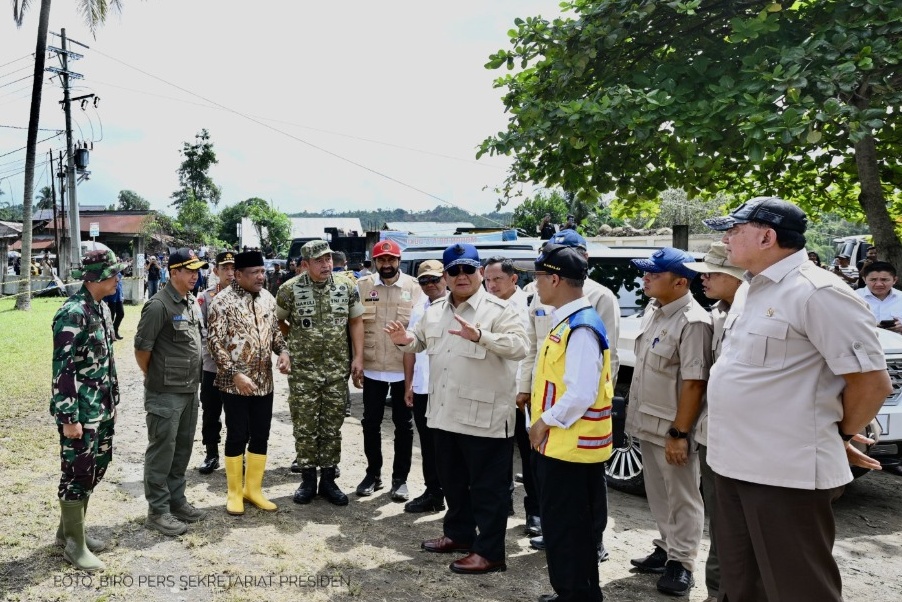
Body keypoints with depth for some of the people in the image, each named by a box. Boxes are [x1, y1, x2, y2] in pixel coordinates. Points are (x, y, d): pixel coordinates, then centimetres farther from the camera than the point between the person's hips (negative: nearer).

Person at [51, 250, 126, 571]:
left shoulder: (102, 308, 9)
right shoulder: (72, 313, -19)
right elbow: (62, 367, -20)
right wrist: (68, 417, -20)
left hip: (102, 408, 9)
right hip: (80, 411, -9)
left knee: (96, 467, 17)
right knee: (78, 473, 3)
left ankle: (69, 529, 34)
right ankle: (74, 543, 18)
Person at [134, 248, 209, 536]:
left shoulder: (193, 302, 9)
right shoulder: (159, 305, -17)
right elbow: (141, 348, -14)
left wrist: (194, 379, 16)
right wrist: (154, 379, -1)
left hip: (190, 390, 8)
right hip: (165, 393, -8)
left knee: (182, 448, 16)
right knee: (161, 452, 2)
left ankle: (176, 501, 29)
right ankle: (157, 510, 13)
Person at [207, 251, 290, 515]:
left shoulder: (267, 298, 7)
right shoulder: (223, 300, -11)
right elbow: (214, 341, -13)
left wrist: (283, 351, -4)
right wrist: (235, 373, -19)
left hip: (264, 382, 6)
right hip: (234, 382, -5)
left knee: (261, 436, 11)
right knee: (237, 436, 4)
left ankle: (253, 489, 26)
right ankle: (234, 493, 20)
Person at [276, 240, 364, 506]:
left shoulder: (346, 286, 0)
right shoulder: (290, 289, -5)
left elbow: (356, 321, 8)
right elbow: (277, 320, 10)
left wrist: (358, 357, 2)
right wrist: (297, 338, 4)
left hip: (337, 369, 2)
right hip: (303, 371, -2)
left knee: (332, 427, 9)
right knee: (305, 427, 5)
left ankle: (328, 480, 21)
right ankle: (308, 480, 19)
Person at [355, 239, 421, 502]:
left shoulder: (414, 288, -3)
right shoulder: (362, 286, 1)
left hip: (404, 368, -1)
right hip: (372, 367, 2)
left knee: (403, 424, 8)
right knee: (371, 422, 11)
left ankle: (400, 478, 21)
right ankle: (373, 473, 28)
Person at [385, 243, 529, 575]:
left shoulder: (498, 310, -11)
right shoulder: (435, 310, 11)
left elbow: (520, 346, -23)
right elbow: (421, 340, 23)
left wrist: (479, 336, -36)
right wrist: (405, 339, -1)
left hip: (484, 417, -7)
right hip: (445, 414, 7)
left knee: (487, 487, 3)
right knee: (452, 481, 21)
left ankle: (489, 552, 13)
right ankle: (458, 533, 38)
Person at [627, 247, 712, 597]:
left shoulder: (693, 321, -20)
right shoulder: (653, 311, 8)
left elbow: (694, 383, -23)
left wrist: (679, 433, -23)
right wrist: (634, 413, 18)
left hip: (671, 428, -9)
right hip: (647, 423, 9)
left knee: (682, 498, 7)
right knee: (658, 495, 19)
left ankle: (682, 562, 19)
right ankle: (667, 549, 34)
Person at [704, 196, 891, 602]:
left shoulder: (816, 292, -17)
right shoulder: (750, 290, 11)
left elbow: (873, 382, -16)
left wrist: (840, 435, -2)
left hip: (787, 473, -9)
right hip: (733, 463, 9)